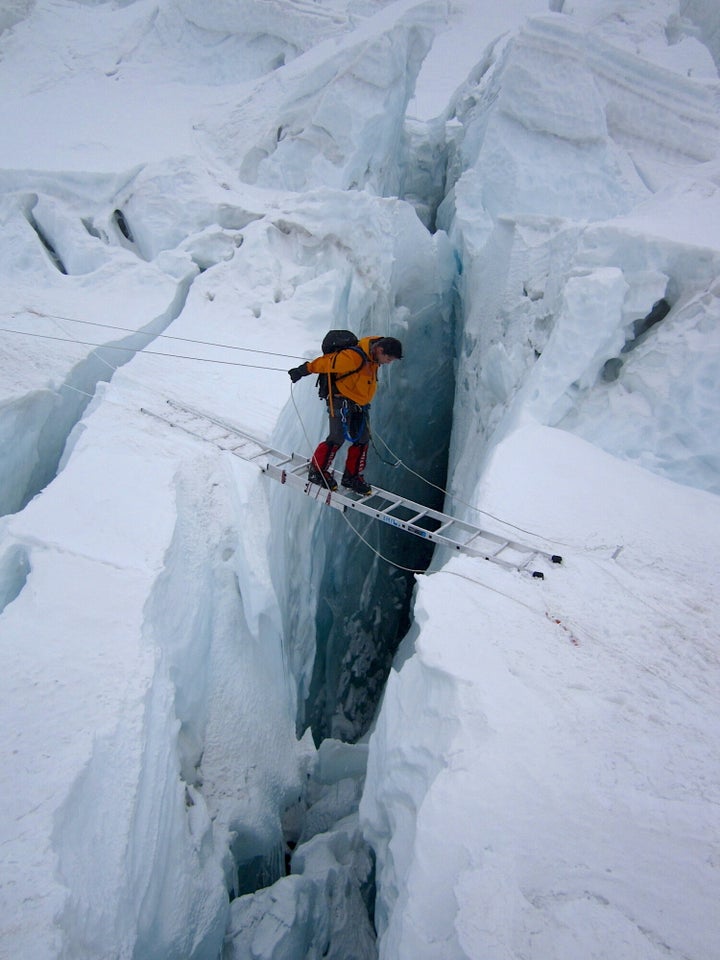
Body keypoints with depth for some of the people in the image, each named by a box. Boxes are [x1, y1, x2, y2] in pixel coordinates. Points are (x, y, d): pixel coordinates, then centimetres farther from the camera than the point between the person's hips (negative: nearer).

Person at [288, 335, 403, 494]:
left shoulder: (373, 357, 1)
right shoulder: (353, 357, -27)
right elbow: (327, 362, -21)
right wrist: (303, 370, -14)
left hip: (360, 403, 9)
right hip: (342, 401, -8)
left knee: (362, 439, 6)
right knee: (338, 438, -10)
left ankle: (352, 477, 18)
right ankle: (317, 472, 7)